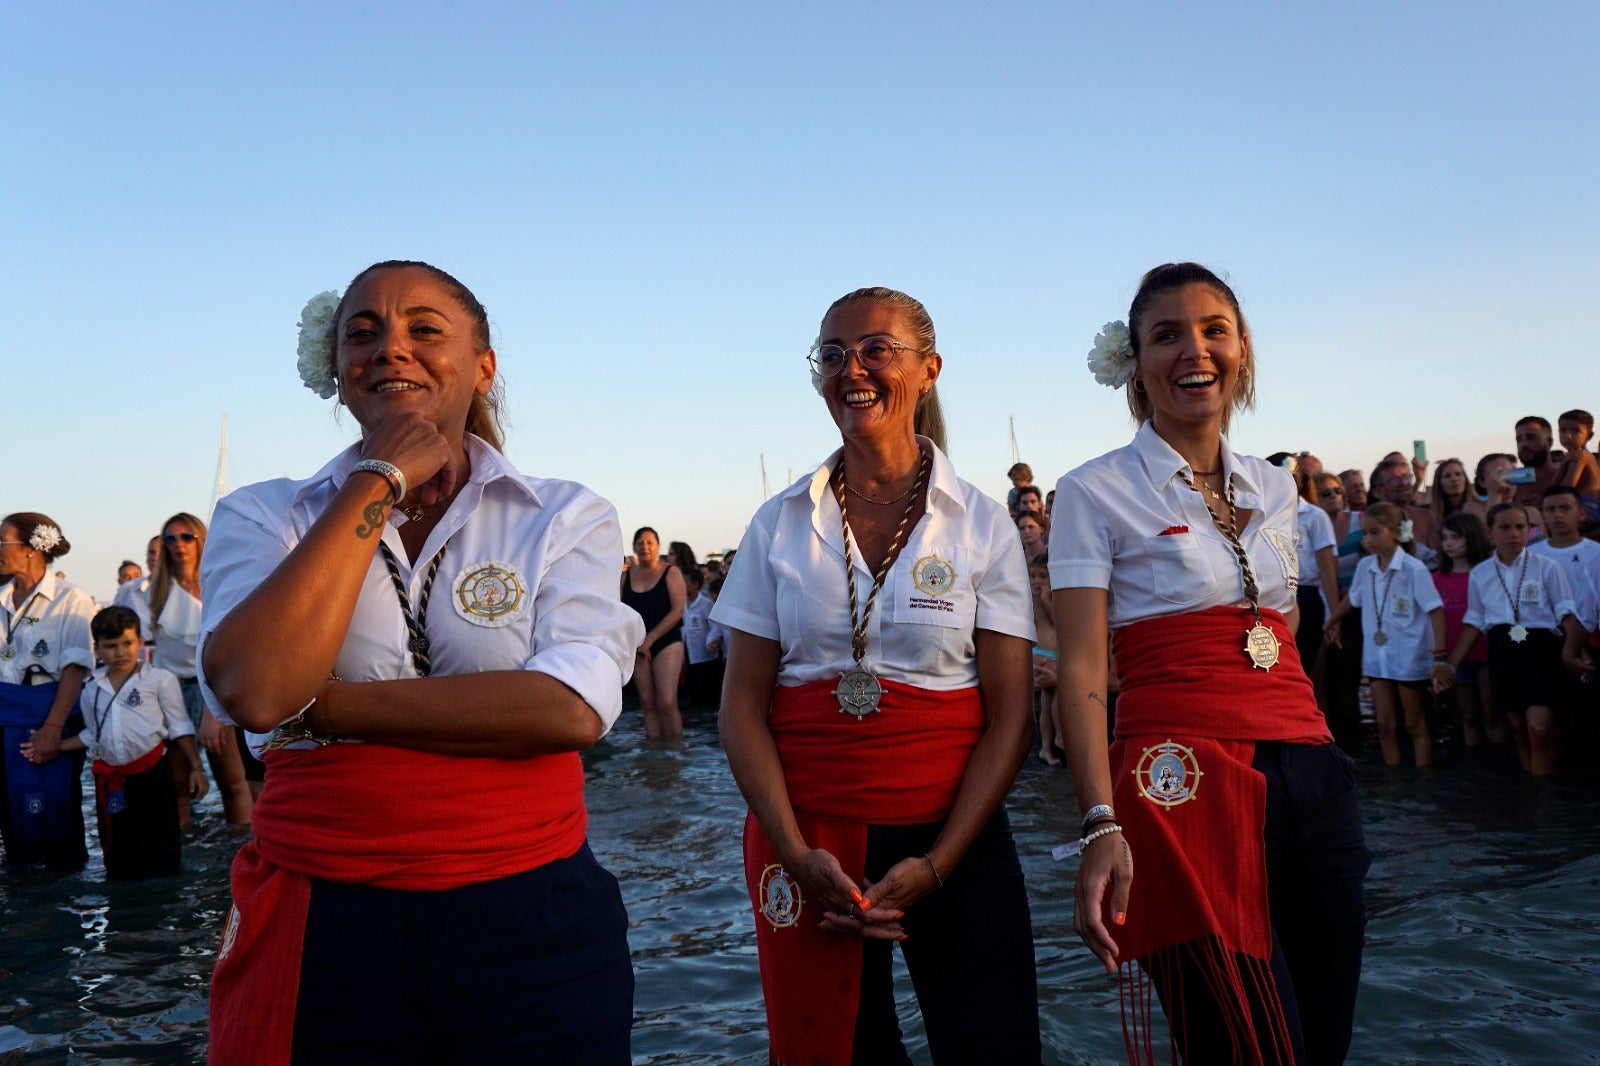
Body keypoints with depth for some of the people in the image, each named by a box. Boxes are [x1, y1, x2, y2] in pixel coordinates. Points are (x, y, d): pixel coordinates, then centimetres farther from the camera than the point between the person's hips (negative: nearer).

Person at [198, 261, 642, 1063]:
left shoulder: (566, 517, -2)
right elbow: (254, 691, -17)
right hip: (321, 936, 1)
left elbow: (572, 711, -17)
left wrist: (316, 706, -14)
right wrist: (377, 483, -11)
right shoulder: (261, 517, 2)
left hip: (530, 930, 0)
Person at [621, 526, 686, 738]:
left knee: (667, 703, -13)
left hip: (667, 643, -3)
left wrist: (650, 639, -12)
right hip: (637, 647, 4)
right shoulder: (627, 576, 9)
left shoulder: (670, 573, -2)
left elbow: (677, 611, -9)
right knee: (648, 704, 3)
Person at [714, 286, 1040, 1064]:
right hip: (804, 833, 1)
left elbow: (1010, 717, -3)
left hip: (952, 833, -1)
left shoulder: (982, 524, -1)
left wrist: (936, 865, -12)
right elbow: (742, 707, 1)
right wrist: (797, 854, -11)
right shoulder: (780, 524, 3)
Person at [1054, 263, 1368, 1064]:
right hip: (1184, 781, -6)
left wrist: (1322, 763, 14)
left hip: (1310, 777, 6)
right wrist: (1102, 824, -20)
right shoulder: (1096, 493, -3)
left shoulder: (1275, 490, 15)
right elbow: (1081, 673, -10)